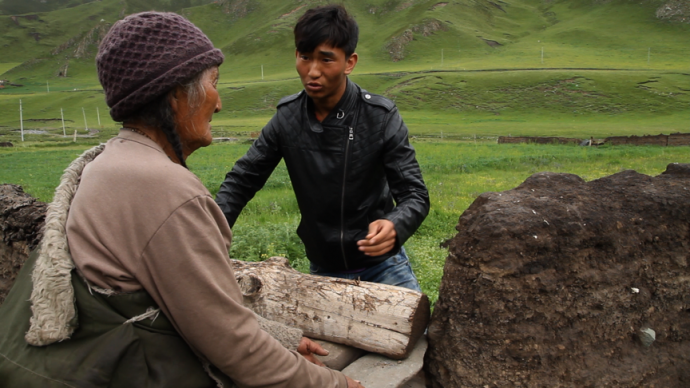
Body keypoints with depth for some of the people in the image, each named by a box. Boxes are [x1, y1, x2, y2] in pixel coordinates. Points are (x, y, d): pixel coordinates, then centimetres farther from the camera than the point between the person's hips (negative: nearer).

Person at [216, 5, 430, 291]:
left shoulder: (381, 117, -17)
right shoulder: (287, 118, -8)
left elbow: (415, 195, -17)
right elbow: (241, 181, -2)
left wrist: (395, 227, -40)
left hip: (381, 261, -2)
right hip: (322, 269, 3)